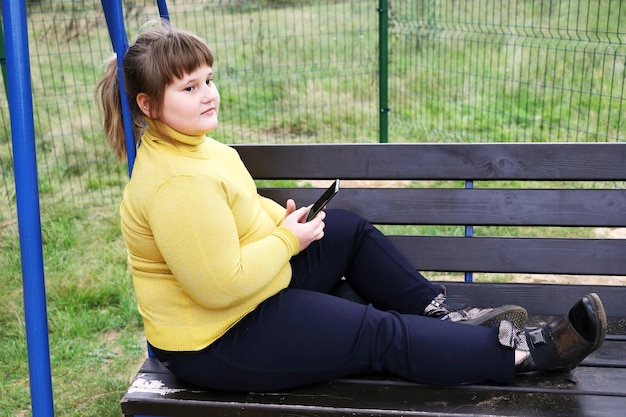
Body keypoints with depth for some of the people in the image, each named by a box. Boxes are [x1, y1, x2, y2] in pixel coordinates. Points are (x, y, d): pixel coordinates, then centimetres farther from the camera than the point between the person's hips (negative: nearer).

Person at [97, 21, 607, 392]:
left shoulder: (185, 143, 3)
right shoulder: (178, 184, -31)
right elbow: (222, 286, -31)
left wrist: (277, 217, 0)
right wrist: (288, 239, -18)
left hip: (255, 282, 11)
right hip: (216, 342, -10)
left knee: (350, 230, 13)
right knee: (382, 333, -10)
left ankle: (442, 315, 20)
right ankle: (522, 351, 3)